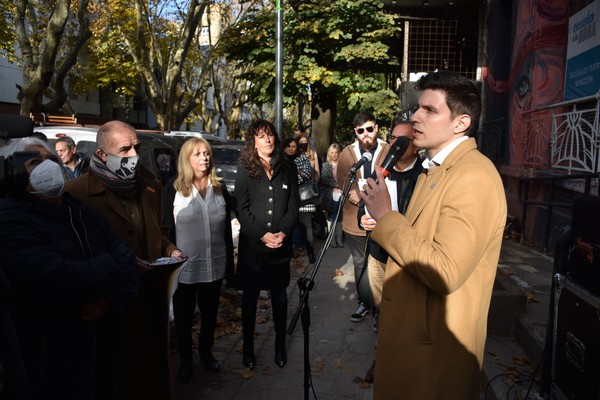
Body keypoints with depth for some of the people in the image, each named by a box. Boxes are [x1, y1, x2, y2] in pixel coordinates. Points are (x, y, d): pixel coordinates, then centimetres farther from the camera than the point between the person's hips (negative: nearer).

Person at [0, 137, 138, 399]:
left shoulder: (85, 214, 9)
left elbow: (127, 261, -1)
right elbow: (55, 280, -30)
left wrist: (111, 302, -20)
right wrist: (108, 265, -13)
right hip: (48, 367, -6)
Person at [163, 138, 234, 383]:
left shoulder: (219, 188, 4)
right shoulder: (174, 189, -6)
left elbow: (227, 229, 6)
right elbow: (168, 229, -5)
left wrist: (229, 262, 5)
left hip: (214, 266, 3)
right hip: (184, 267, -3)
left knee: (210, 313, 19)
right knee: (184, 316, 14)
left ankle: (206, 352, 42)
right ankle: (185, 360, 35)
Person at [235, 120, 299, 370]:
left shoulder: (287, 169, 6)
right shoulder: (245, 170, 0)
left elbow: (294, 205, 4)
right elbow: (242, 210, -5)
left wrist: (283, 232, -11)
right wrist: (262, 235, -14)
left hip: (281, 244, 2)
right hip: (251, 244, -1)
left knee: (279, 296, 11)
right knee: (250, 297, 9)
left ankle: (280, 346, 27)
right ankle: (248, 348, 23)